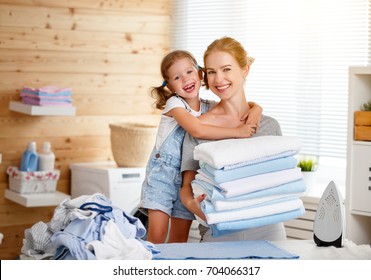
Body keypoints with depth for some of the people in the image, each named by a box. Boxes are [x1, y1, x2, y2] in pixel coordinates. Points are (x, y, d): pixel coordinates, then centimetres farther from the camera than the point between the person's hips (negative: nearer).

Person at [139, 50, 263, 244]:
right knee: (156, 236, -12)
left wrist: (256, 108, -10)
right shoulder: (174, 104, -11)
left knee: (180, 238, 6)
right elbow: (197, 130, -27)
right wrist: (237, 131, -26)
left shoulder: (209, 108, 6)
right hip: (162, 174, -5)